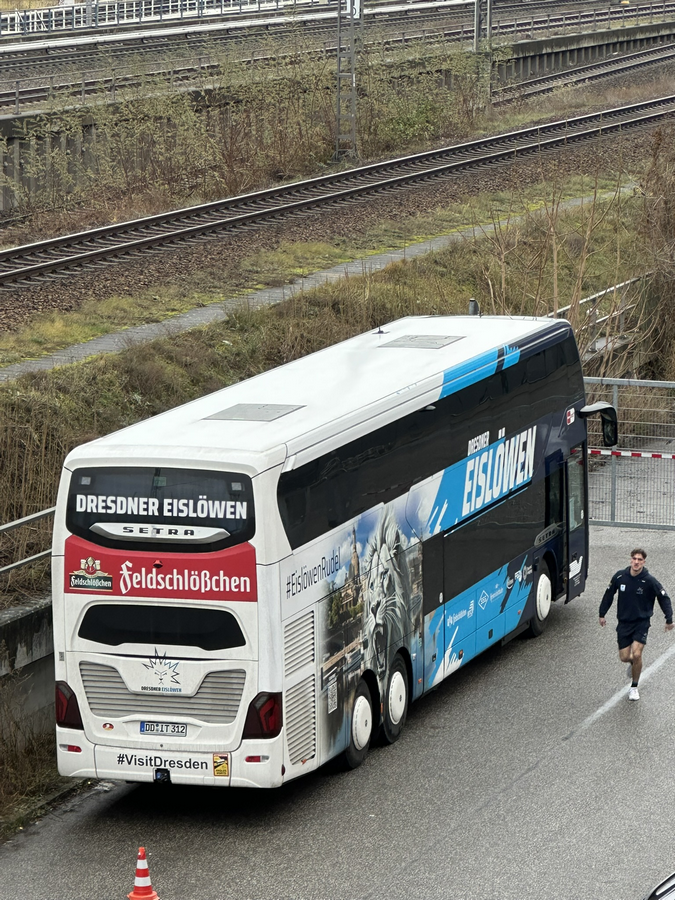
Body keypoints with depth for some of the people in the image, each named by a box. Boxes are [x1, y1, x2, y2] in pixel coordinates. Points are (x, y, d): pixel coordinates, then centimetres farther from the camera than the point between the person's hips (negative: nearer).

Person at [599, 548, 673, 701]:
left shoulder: (649, 581, -14)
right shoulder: (620, 576, -7)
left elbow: (664, 598, -4)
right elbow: (609, 594, 9)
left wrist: (669, 619, -8)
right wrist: (602, 614, 13)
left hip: (642, 622, -3)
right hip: (624, 622, 3)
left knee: (636, 654, -15)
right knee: (624, 657, 2)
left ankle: (634, 687, 5)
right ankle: (633, 663, 40)